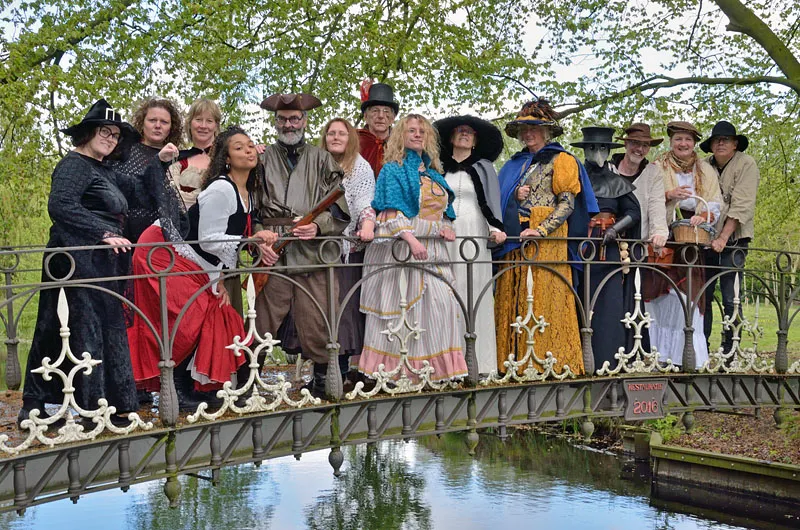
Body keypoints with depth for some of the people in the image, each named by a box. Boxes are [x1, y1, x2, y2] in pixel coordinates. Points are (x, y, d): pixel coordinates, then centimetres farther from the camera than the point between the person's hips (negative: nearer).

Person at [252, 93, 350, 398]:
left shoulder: (323, 161, 15)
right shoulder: (262, 160, 14)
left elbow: (341, 209, 8)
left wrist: (319, 225, -10)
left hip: (315, 255, 0)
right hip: (272, 257, 0)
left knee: (317, 326, 1)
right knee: (262, 325, -2)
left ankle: (321, 381, 16)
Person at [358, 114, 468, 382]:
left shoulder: (433, 173, 21)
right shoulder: (393, 169, 2)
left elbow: (443, 210, 25)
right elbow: (392, 210, -10)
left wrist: (447, 227, 2)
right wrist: (411, 239, -24)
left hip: (433, 250, 6)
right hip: (401, 247, -6)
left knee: (441, 304, -2)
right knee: (403, 307, -9)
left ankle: (439, 368, 2)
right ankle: (396, 370, -5)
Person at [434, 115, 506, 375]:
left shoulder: (483, 168, 11)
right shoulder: (439, 168, 16)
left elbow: (491, 200, 1)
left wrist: (495, 228, -15)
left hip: (474, 236, -1)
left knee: (473, 293, -6)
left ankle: (476, 361, -4)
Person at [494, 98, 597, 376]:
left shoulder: (561, 160, 3)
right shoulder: (515, 164, 20)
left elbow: (568, 203, -6)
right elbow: (499, 202, 20)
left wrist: (541, 230, -17)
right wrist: (515, 196, -1)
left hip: (548, 239, -5)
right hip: (514, 239, 5)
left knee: (545, 300, -9)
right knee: (514, 300, 0)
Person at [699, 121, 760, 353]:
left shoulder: (746, 164, -4)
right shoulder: (705, 166, 11)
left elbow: (742, 206, -12)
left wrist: (723, 238, -17)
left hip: (733, 240, -4)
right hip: (705, 239, 5)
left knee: (730, 299, -6)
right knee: (702, 296, 5)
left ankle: (730, 351, 2)